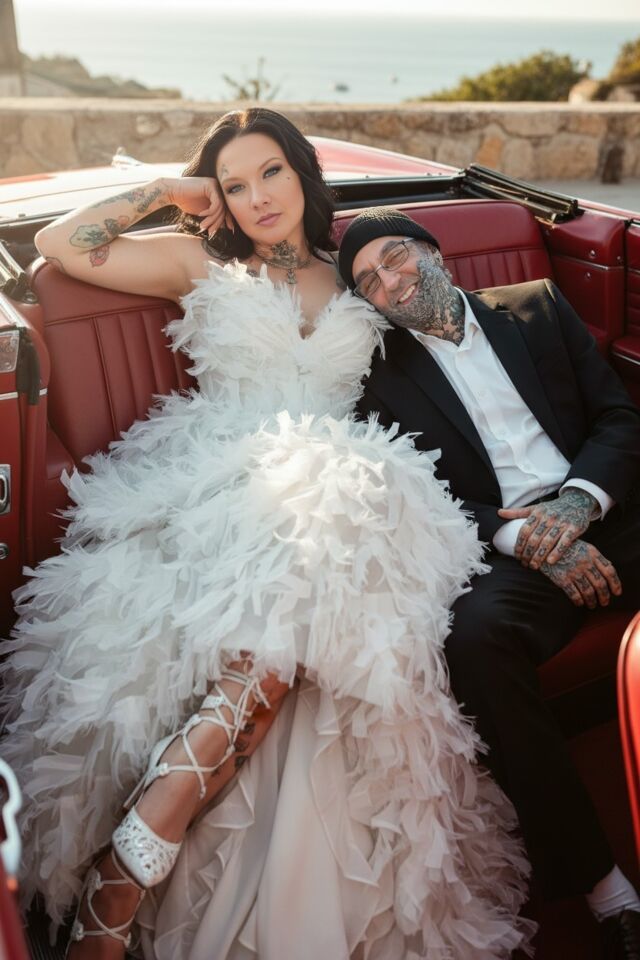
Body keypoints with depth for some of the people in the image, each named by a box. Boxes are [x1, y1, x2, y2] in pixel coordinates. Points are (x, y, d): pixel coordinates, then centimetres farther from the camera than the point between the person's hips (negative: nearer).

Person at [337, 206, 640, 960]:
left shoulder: (537, 307, 17)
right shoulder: (380, 375, 11)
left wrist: (578, 502, -10)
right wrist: (526, 543, -13)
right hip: (505, 549, -2)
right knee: (472, 636, -34)